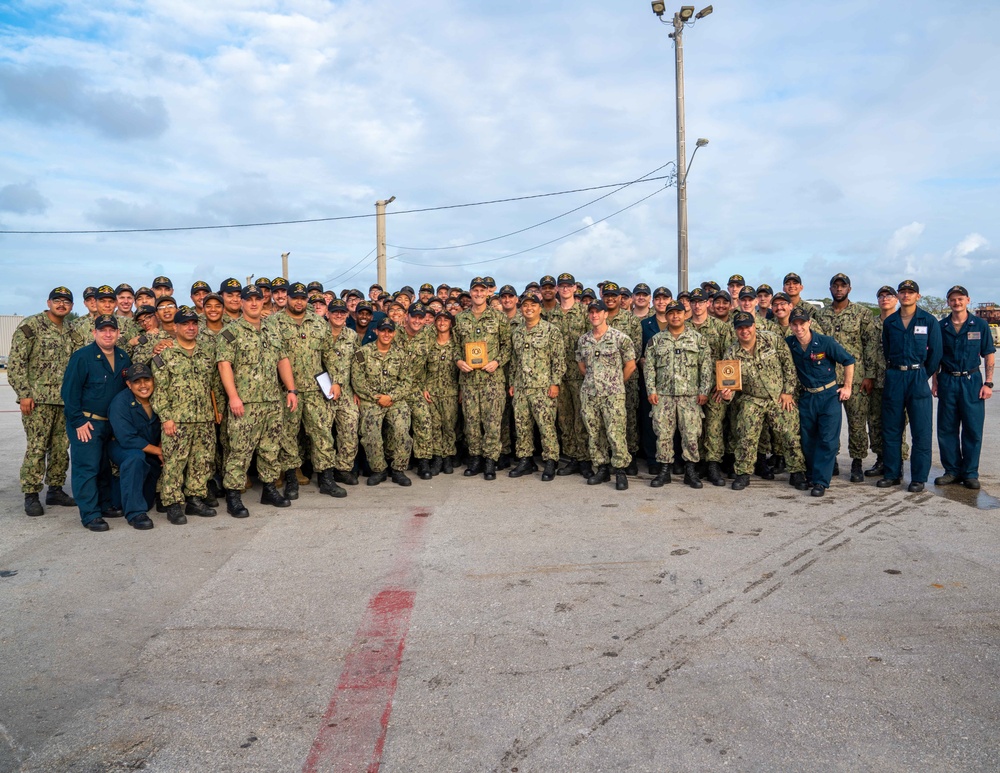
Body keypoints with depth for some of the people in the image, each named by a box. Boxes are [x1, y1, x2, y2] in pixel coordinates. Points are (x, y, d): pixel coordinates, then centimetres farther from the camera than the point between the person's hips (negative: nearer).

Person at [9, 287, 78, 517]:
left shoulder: (70, 330, 14)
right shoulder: (30, 326, -5)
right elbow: (15, 362, -9)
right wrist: (23, 394, -14)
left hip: (64, 400, 6)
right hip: (38, 399, -6)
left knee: (61, 448, 10)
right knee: (36, 448, -5)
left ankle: (55, 490, 21)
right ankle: (31, 495, 5)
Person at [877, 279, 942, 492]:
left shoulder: (929, 321, 1)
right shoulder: (889, 322, 9)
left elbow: (936, 352, 2)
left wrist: (924, 376, 3)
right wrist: (893, 372, 8)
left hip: (918, 377, -3)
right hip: (894, 378, 3)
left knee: (921, 431, -2)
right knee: (891, 429, 6)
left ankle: (918, 478, 5)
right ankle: (892, 474, 15)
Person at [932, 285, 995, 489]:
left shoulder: (980, 325, 3)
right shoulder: (941, 326, 5)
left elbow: (989, 355, 4)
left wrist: (988, 383, -3)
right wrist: (935, 381, 3)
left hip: (972, 381, -1)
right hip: (947, 381, 1)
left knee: (973, 429, 1)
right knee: (946, 429, 4)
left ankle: (970, 473, 11)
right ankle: (952, 471, 15)